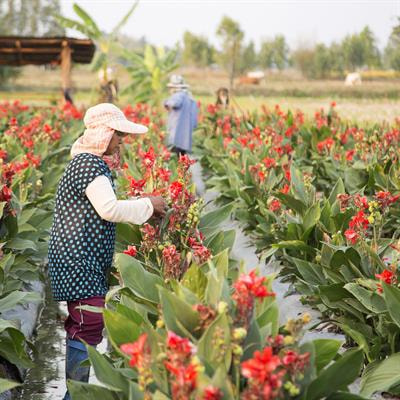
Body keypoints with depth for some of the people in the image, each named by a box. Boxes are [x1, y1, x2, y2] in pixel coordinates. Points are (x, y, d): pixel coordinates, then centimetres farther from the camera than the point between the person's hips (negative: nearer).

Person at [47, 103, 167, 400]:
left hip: (83, 262, 11)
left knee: (80, 327, 13)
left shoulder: (91, 162, 19)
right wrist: (148, 205, -9)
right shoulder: (89, 164, -14)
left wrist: (144, 208, 17)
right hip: (79, 263, -11)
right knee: (89, 329, -11)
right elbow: (109, 209, -22)